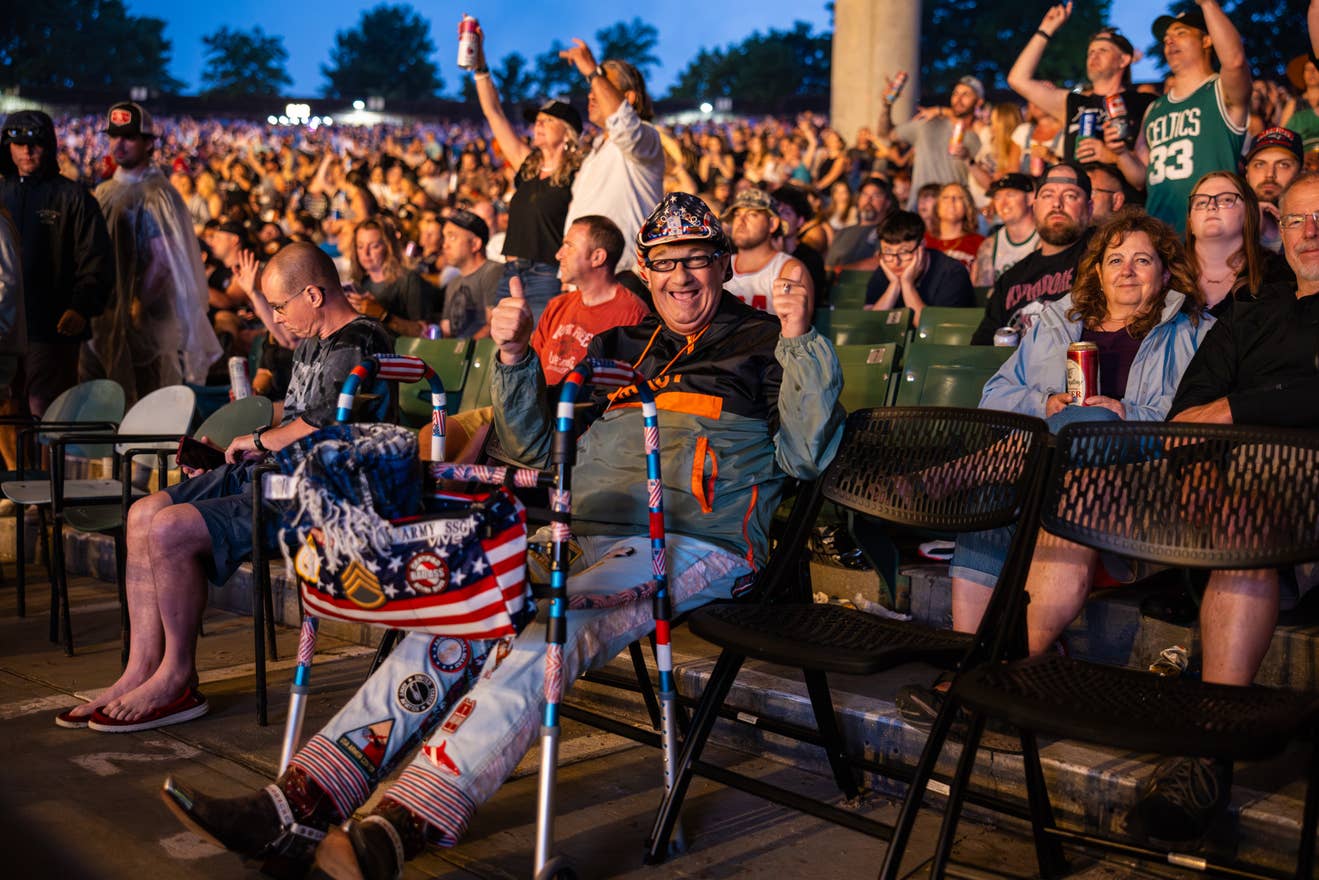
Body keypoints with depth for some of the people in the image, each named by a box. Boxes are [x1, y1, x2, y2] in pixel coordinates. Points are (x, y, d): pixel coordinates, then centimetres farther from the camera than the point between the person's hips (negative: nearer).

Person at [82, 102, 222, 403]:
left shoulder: (155, 194, -10)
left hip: (138, 322, -8)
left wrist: (138, 308, -17)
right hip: (100, 316, 8)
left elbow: (163, 260, -17)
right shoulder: (104, 192, 14)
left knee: (138, 405, -1)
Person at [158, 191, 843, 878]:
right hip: (582, 535, 5)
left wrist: (802, 340, -8)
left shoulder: (761, 341, 13)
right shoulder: (618, 345, 26)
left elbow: (805, 456, 0)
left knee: (541, 638, -33)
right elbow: (536, 447, 24)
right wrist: (515, 357, 9)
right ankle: (296, 801, -27)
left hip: (694, 546, -5)